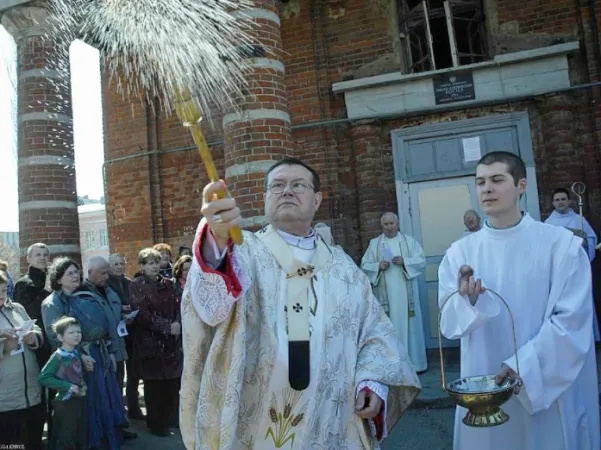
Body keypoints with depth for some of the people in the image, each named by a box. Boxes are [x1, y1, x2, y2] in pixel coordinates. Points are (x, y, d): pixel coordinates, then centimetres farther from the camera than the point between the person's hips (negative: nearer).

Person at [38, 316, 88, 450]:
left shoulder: (77, 353, 1)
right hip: (66, 402, -7)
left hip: (80, 399, 7)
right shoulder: (58, 356, -18)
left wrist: (83, 385, 2)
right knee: (66, 438, 3)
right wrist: (68, 386, -25)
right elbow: (43, 378, -25)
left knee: (81, 435, 19)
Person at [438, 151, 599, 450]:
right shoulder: (459, 252, -2)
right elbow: (449, 324, -5)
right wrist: (467, 301, -26)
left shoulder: (562, 244, -7)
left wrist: (524, 367, -18)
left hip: (550, 390, -1)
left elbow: (573, 321, -10)